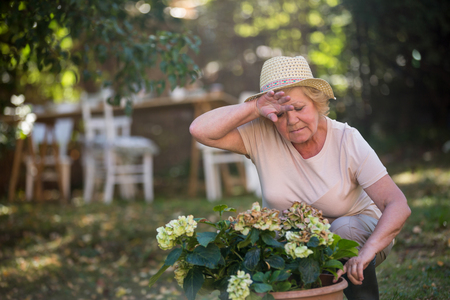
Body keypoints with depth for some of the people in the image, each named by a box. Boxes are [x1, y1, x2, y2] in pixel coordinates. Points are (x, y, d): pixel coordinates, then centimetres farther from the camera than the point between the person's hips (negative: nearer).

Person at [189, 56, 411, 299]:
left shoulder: (347, 141, -19)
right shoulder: (261, 136, -14)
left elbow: (398, 206, -24)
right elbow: (200, 130, -25)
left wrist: (367, 251, -41)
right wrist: (255, 108, -32)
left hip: (355, 233, -1)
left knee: (344, 229, -34)